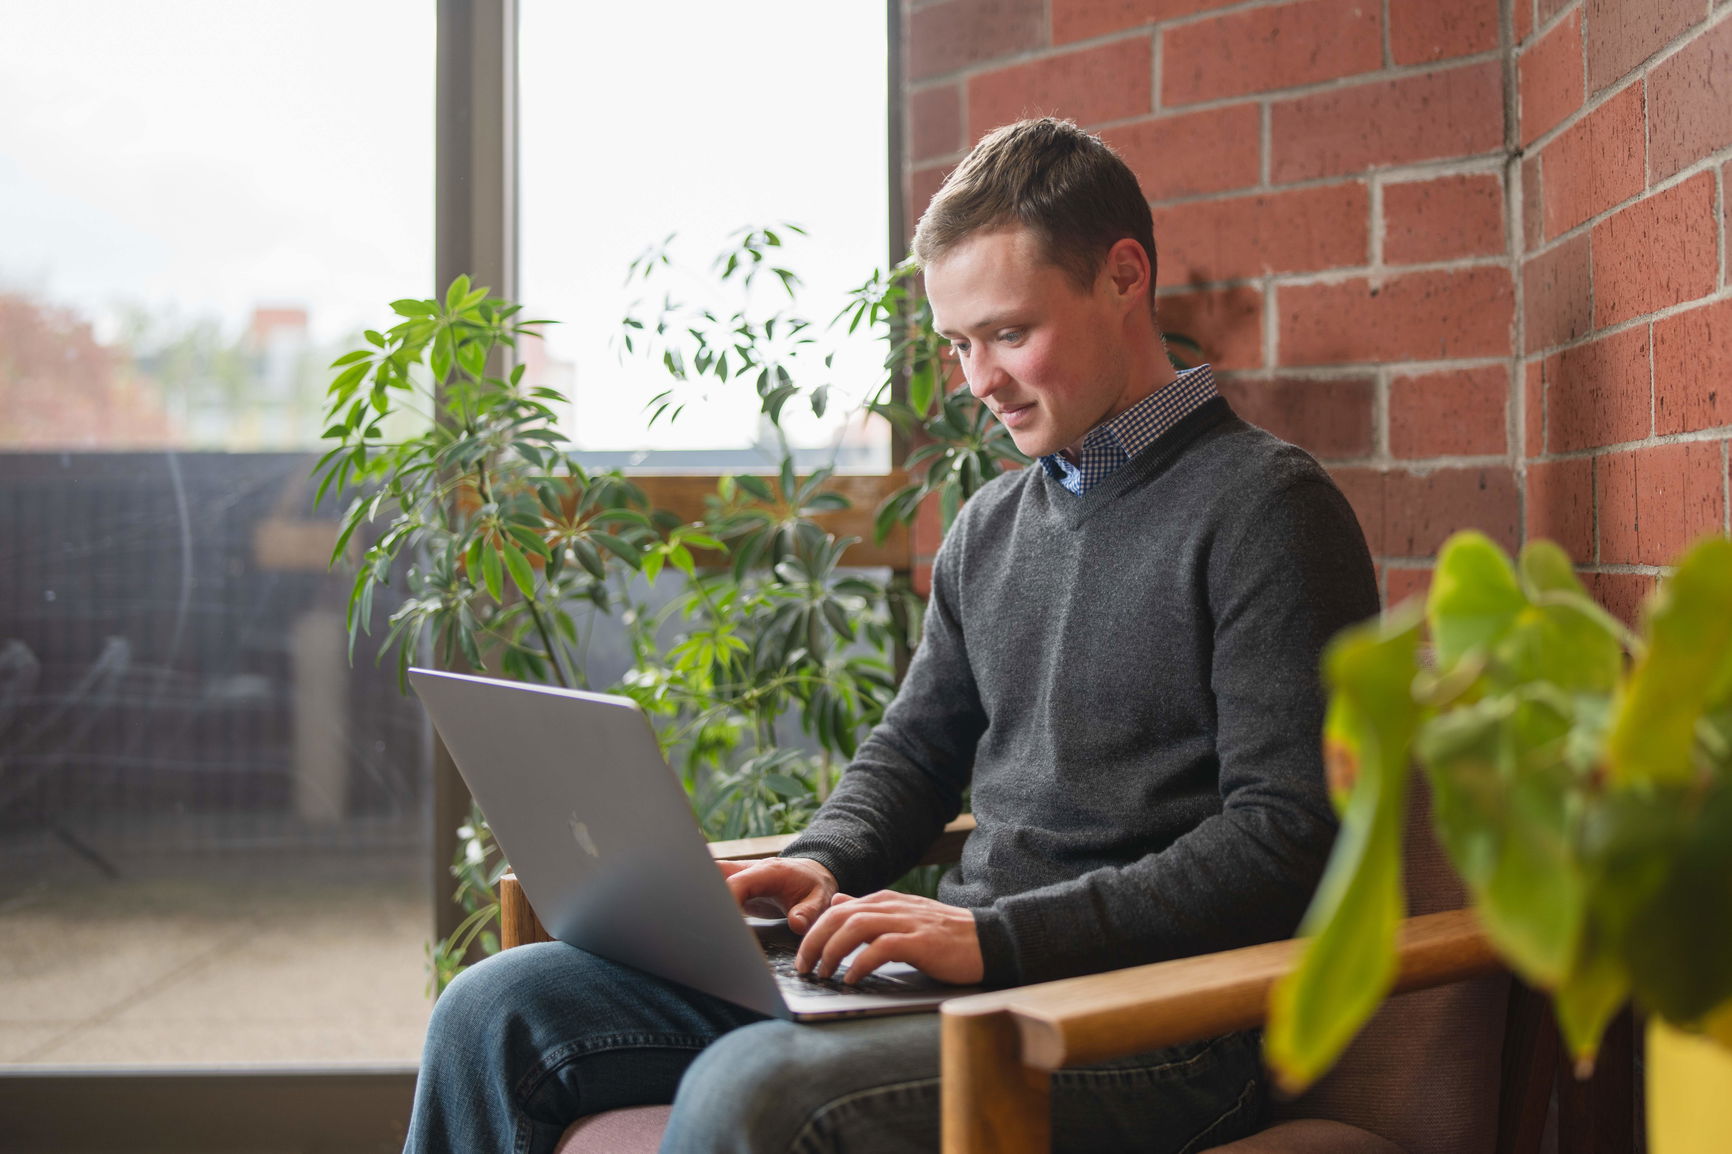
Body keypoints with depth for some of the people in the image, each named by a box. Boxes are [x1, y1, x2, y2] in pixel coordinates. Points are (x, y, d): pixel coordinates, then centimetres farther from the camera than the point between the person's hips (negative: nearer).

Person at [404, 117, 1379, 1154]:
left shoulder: (1266, 507, -6)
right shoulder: (991, 525, 17)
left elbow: (1286, 843, -14)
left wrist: (999, 936, -20)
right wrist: (824, 866, 2)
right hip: (969, 971, 7)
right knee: (498, 1010, -3)